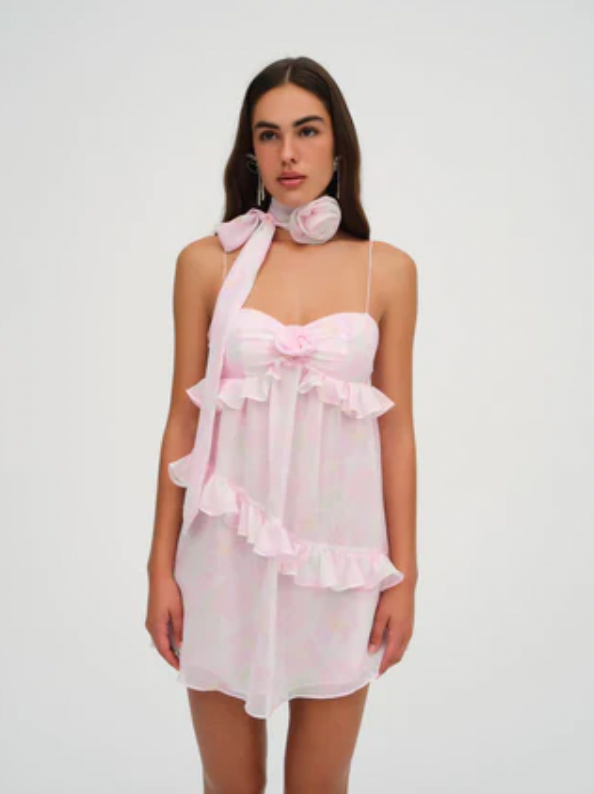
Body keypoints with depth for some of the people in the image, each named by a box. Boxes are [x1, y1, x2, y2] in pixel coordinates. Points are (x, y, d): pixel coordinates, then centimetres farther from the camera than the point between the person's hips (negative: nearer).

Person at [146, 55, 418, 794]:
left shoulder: (388, 269, 0)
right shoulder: (207, 261, -1)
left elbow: (396, 428, 1)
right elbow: (183, 421, 1)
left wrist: (404, 574, 1)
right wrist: (162, 566, 0)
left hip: (340, 553, 0)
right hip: (229, 549, 0)